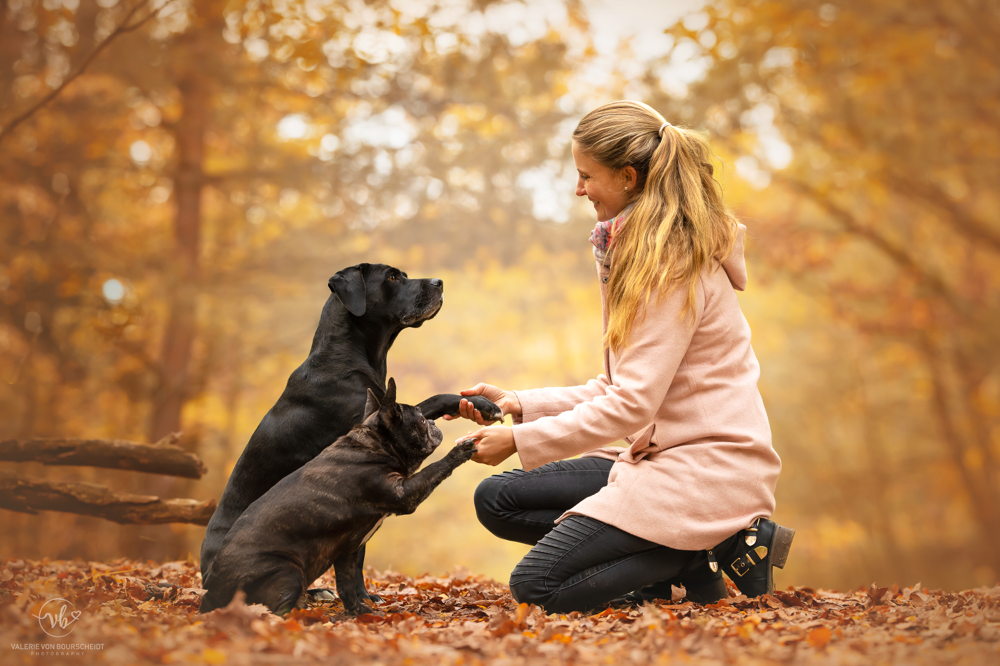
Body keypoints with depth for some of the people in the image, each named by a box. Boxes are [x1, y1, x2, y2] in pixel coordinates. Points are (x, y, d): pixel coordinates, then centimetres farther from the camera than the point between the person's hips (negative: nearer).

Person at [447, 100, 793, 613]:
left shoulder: (673, 264, -17)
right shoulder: (636, 252, 14)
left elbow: (631, 404, -21)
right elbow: (619, 389, 15)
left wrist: (520, 440, -14)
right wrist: (518, 405, 7)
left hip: (708, 466, -10)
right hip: (656, 456, 10)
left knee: (536, 585, -13)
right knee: (497, 499, 4)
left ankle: (721, 546, -4)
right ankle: (686, 556, 0)